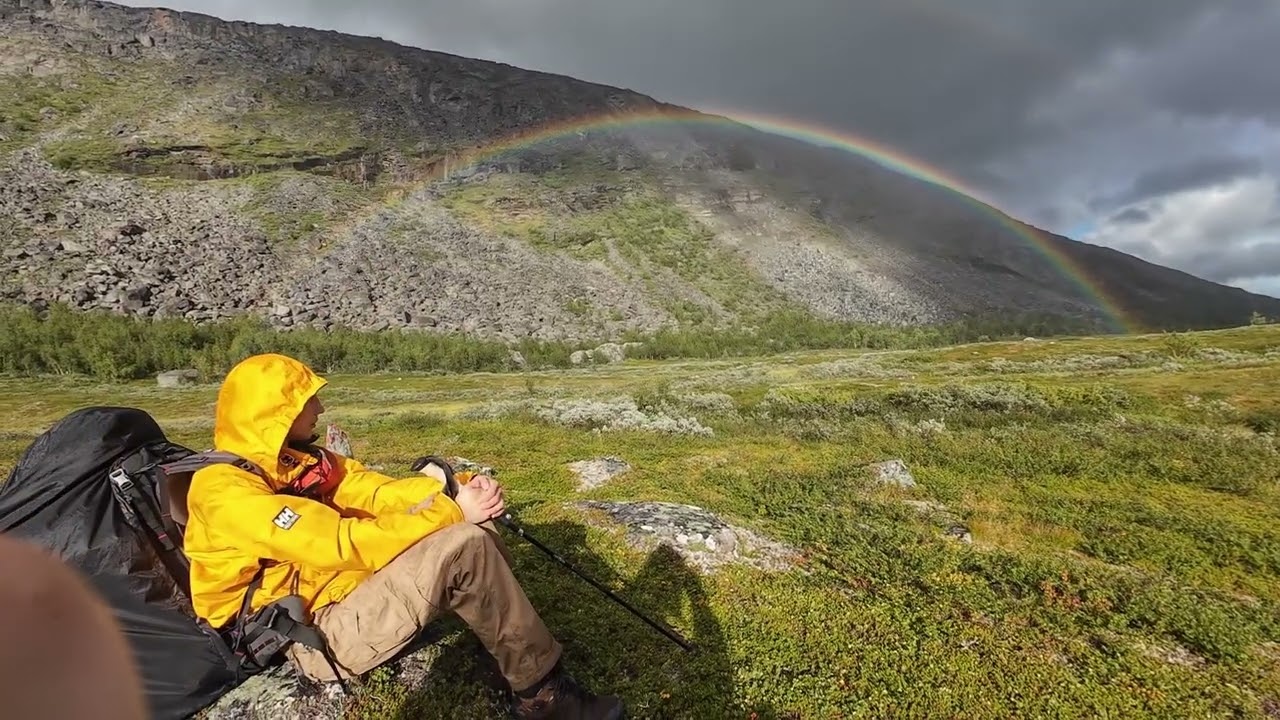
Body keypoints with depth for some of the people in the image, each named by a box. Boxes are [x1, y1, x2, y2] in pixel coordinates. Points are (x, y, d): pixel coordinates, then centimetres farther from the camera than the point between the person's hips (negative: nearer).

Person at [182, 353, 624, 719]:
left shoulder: (301, 459, 11)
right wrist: (452, 512, -23)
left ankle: (512, 656, 2)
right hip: (315, 636, -8)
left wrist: (456, 493, -17)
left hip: (348, 592, 9)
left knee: (474, 530, -7)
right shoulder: (225, 489, -17)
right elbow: (342, 546, -26)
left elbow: (377, 492, 1)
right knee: (462, 547, -28)